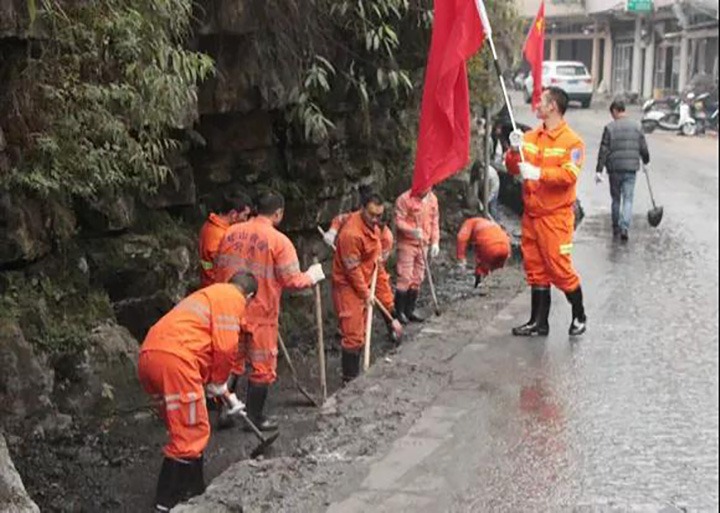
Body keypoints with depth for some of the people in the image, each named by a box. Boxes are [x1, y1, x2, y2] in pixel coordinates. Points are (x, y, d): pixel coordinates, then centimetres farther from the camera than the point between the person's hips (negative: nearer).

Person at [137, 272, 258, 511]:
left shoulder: (210, 294, 33)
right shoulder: (232, 298, 4)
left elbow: (206, 344, 39)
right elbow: (225, 348, -7)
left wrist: (225, 394, 43)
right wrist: (219, 383, 11)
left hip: (149, 356, 9)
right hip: (173, 359, -9)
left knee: (185, 430, 21)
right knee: (191, 433, -1)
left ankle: (192, 490, 30)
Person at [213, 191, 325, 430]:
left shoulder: (231, 233, 0)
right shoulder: (279, 241, -15)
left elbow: (218, 269, 8)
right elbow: (292, 280, -15)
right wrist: (312, 276, 5)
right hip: (260, 314, -5)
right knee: (262, 367, 9)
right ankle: (255, 418, 17)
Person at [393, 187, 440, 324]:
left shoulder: (432, 199, 5)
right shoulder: (405, 199, -14)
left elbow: (435, 222, 11)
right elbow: (399, 221, -14)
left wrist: (435, 242, 4)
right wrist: (412, 231, -30)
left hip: (423, 244, 6)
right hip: (407, 244, -6)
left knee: (417, 279, 9)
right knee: (405, 278, -8)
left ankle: (410, 311, 19)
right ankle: (399, 312, 2)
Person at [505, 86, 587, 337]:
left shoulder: (572, 141, -8)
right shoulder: (531, 137, 11)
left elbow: (569, 174, -20)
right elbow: (513, 168, 9)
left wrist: (539, 173, -28)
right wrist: (515, 151, -9)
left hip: (556, 215, -6)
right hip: (531, 213, 6)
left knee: (559, 267, -4)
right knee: (535, 268, 11)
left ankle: (579, 316, 15)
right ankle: (538, 321, 19)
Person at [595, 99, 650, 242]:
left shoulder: (610, 128, -5)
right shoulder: (636, 127, 4)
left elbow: (603, 151, -7)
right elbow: (643, 148, 9)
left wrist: (599, 170, -7)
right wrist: (646, 161, 29)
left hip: (614, 170, -1)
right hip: (631, 169, 1)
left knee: (616, 199, 13)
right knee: (628, 199, 2)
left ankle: (616, 228, 21)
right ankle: (624, 228, -15)